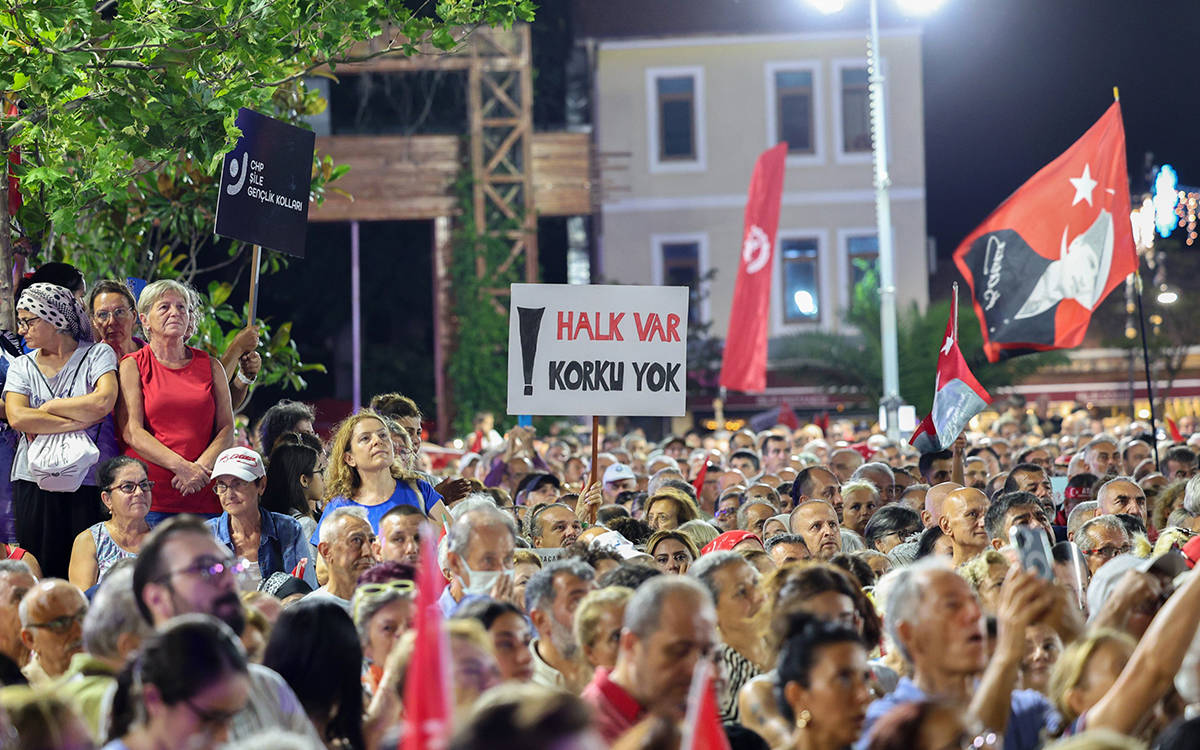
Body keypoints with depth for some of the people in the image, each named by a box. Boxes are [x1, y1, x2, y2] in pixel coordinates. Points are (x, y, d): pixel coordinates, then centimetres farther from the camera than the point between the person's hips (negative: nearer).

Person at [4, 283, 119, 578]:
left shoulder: (97, 354, 4)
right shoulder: (22, 366, 12)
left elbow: (103, 401, -15)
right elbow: (16, 418, -5)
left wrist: (47, 409, -5)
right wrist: (77, 421, -11)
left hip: (88, 484, -2)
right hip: (33, 485, 3)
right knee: (40, 573, -1)